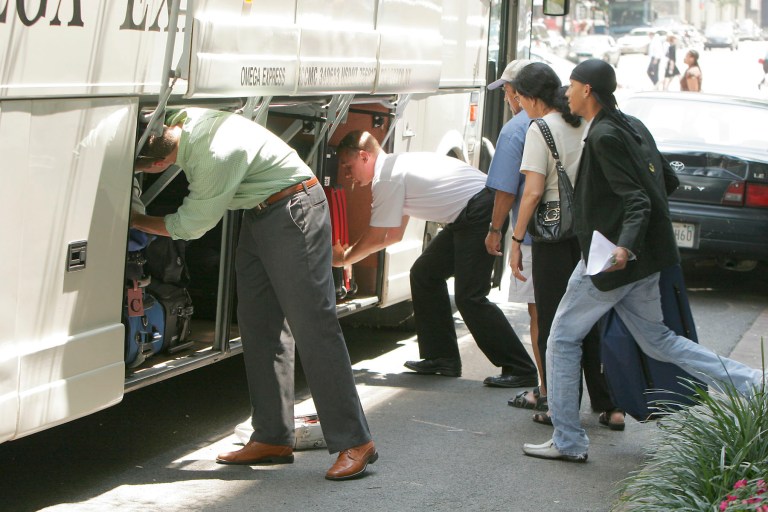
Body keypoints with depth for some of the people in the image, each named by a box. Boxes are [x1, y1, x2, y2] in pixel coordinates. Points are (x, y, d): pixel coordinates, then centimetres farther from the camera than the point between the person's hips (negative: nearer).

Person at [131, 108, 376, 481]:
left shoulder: (216, 155, -31)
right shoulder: (183, 122, -6)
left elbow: (190, 226, -17)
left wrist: (133, 220, -6)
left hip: (294, 210, -10)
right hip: (259, 215, 10)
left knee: (312, 324, -11)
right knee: (258, 325, 8)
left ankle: (354, 443, -8)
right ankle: (273, 438, 14)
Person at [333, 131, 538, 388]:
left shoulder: (386, 178, -13)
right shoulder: (395, 167, 18)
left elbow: (376, 237, -8)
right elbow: (393, 234, 25)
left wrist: (343, 258, 8)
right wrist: (350, 252, 24)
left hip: (481, 210, -11)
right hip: (466, 217, 11)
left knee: (469, 296, -12)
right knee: (424, 273, 14)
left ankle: (520, 370, -9)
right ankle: (443, 359, 17)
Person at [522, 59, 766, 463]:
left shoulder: (605, 135, -17)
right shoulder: (632, 127, 10)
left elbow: (637, 200, -22)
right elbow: (668, 182, 15)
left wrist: (624, 246, -36)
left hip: (609, 261, -9)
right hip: (641, 260, 9)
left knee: (563, 338, 3)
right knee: (656, 341, 17)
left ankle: (568, 441, 7)